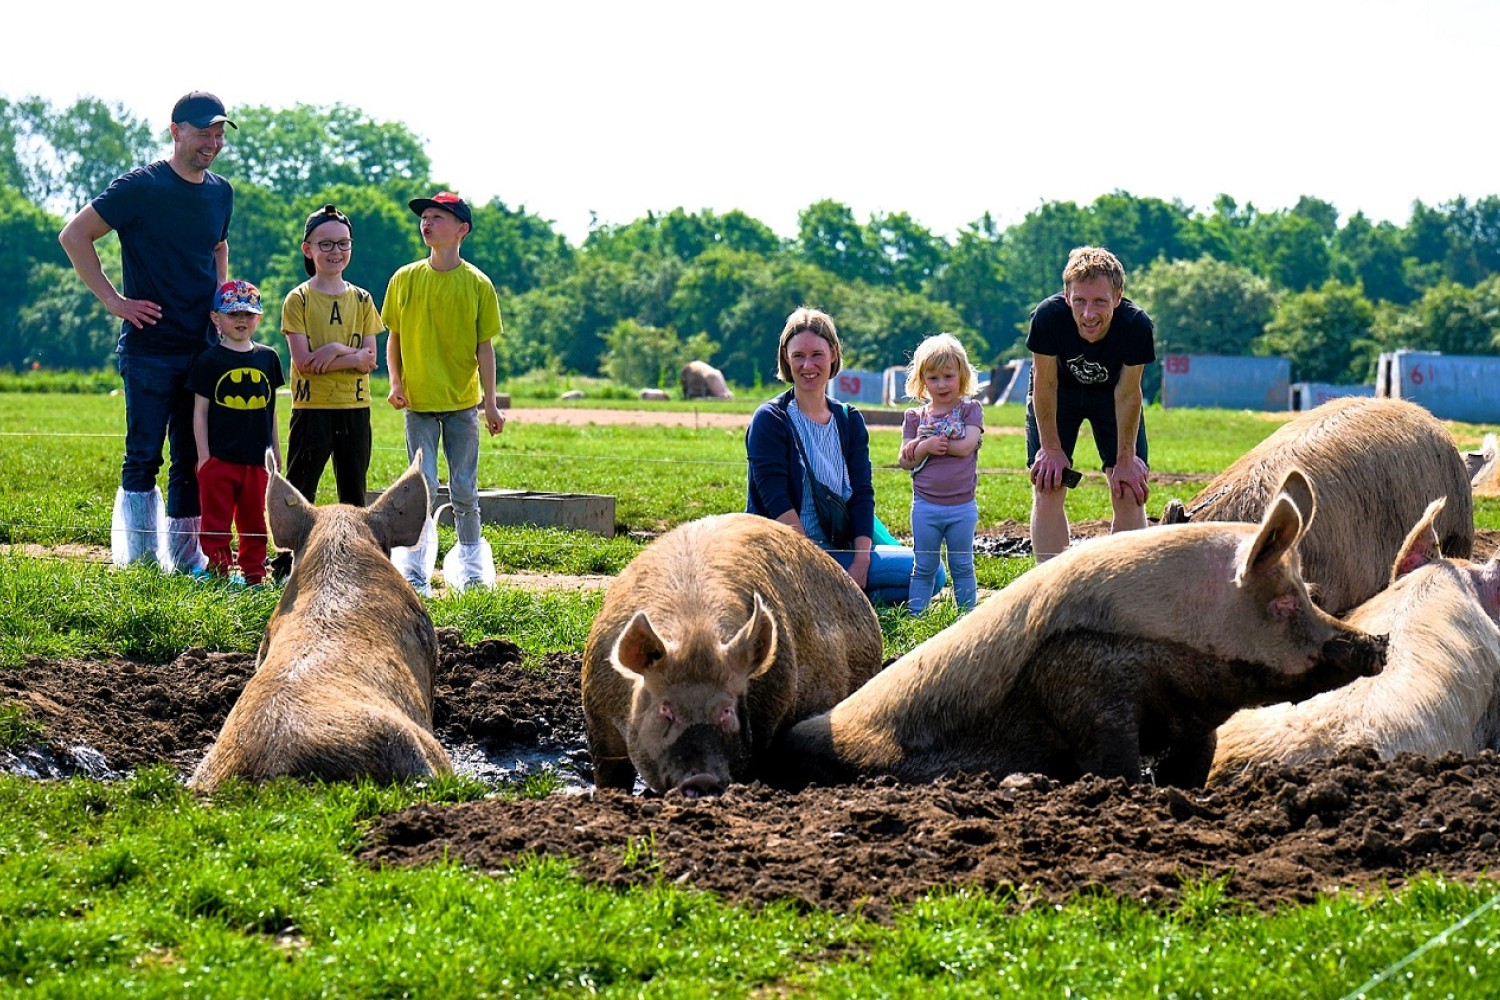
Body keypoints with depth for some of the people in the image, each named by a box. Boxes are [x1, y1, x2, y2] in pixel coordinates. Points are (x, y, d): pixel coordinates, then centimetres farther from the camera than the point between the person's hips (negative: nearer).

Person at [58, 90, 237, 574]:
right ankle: (139, 560, 3)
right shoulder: (141, 186, -8)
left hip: (202, 348, 6)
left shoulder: (221, 192, 11)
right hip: (149, 348, -6)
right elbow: (74, 235, -8)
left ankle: (183, 557, 15)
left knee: (192, 459, 8)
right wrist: (113, 300, -11)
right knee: (144, 457, -3)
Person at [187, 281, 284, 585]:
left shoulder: (267, 358, 9)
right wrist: (203, 455, -6)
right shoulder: (210, 361, -3)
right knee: (216, 521, 0)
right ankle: (218, 569, 5)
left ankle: (254, 572, 18)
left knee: (255, 520, 10)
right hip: (219, 457, -4)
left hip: (257, 458, 4)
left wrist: (275, 450, 16)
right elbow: (200, 411, -2)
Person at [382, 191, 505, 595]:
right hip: (418, 401, 0)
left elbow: (484, 346, 0)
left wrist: (491, 403, -2)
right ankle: (415, 566, 5)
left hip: (462, 402, 0)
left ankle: (470, 562, 21)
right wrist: (395, 382, -5)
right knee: (423, 486, -3)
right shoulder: (405, 279, 1)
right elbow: (393, 336, 8)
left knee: (464, 489, 6)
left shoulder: (476, 284, -2)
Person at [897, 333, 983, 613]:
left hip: (962, 506, -1)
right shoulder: (915, 417, 4)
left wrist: (925, 445, -14)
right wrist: (925, 448, -20)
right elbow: (905, 461, -2)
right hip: (925, 506, 1)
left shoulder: (971, 410, -1)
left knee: (962, 567, 9)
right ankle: (915, 616, 11)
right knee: (923, 568, 8)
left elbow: (966, 446, -17)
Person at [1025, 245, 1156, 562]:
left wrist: (1126, 458, -14)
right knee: (1047, 488, -9)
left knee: (1129, 493, -6)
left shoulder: (1136, 325, -35)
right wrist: (1051, 449, -15)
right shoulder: (1048, 316, -37)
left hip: (1111, 392, 1)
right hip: (1059, 393, -1)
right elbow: (1044, 385, -22)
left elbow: (1127, 394, -20)